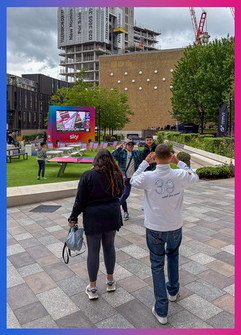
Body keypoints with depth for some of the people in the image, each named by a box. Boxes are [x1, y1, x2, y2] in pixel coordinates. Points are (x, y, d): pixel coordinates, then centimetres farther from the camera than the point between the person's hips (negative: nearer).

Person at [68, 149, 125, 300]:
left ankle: (93, 288, 20)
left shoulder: (88, 175, -11)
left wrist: (73, 218, 0)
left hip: (93, 217, -3)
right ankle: (110, 281, 33)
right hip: (112, 215, 3)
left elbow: (80, 200, -10)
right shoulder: (116, 175, -2)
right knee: (109, 246, 19)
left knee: (93, 251, 8)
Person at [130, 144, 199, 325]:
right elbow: (195, 177, 8)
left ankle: (161, 311, 17)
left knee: (157, 265, 10)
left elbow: (133, 181, 4)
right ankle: (173, 291, 46)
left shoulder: (148, 177, -19)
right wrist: (179, 162, 8)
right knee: (173, 255, 29)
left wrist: (145, 162, 6)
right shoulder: (180, 175, -16)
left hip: (154, 228, -2)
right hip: (175, 227, 2)